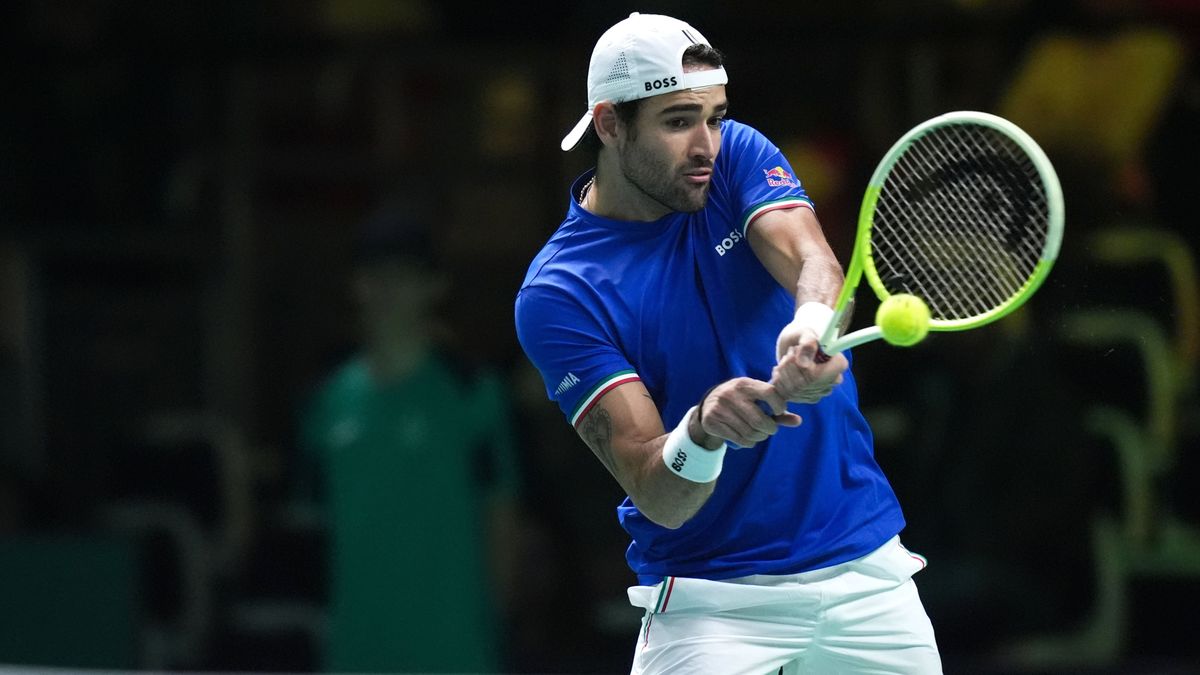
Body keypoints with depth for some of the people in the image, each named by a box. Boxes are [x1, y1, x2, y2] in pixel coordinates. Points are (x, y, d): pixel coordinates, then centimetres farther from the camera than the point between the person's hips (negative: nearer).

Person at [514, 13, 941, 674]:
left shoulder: (738, 156, 0)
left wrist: (815, 320, -44)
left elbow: (811, 261, -21)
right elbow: (658, 499, -19)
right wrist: (704, 430, -42)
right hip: (711, 600, -4)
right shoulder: (556, 296, -13)